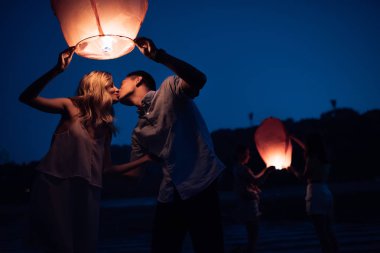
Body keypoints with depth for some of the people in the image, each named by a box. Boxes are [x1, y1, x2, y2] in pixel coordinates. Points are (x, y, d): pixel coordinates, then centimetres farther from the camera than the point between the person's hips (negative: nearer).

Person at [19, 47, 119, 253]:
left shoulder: (106, 124, 16)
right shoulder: (72, 107, 1)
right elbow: (27, 97, -9)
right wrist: (57, 70, -18)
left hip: (86, 191, 6)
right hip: (55, 184, -5)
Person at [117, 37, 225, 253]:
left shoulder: (168, 89, 2)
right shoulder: (139, 131, 20)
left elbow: (198, 80, -21)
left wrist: (159, 56, -30)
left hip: (200, 184, -7)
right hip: (170, 194, 7)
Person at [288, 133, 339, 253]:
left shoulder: (311, 158, -9)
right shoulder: (324, 158, 14)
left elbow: (304, 177, -6)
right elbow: (306, 149, 31)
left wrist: (293, 170, 13)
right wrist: (294, 139, 43)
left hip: (316, 194, -8)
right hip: (326, 193, 8)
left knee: (321, 232, -6)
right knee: (329, 231, 13)